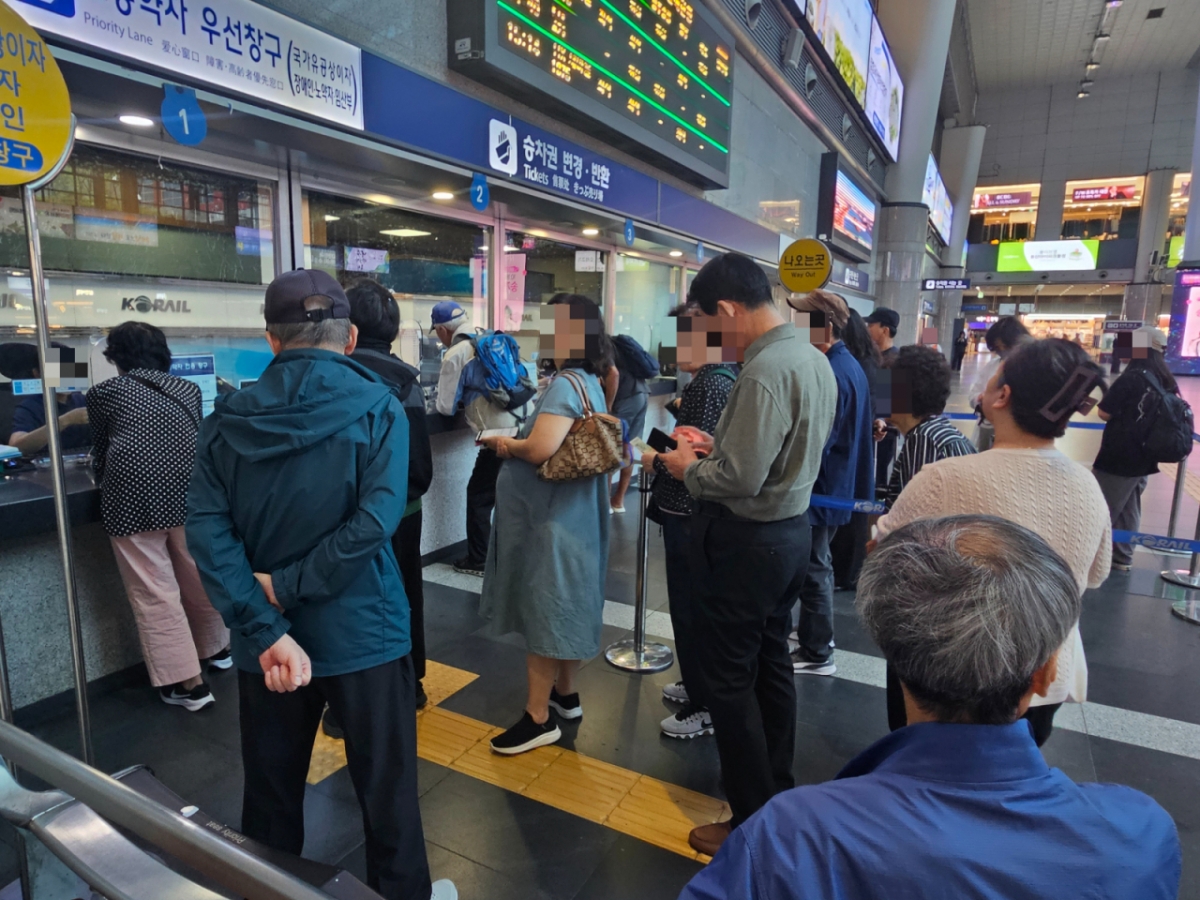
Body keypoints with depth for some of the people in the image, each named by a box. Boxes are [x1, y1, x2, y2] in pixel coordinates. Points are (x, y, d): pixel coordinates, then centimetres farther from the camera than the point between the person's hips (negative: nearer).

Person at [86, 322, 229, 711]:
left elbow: (100, 453, 17)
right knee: (199, 580, 20)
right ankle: (217, 649, 39)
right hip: (189, 495, 4)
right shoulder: (188, 390, 15)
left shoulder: (104, 393, 9)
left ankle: (188, 682, 6)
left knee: (154, 594, 3)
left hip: (134, 501, -3)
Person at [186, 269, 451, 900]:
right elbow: (375, 523, -23)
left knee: (270, 794, 23)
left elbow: (208, 531, -12)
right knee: (386, 790, 15)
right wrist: (286, 589, -14)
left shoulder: (227, 420, -2)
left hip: (267, 643, 3)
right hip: (363, 634, -3)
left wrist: (266, 629, -17)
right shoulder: (378, 407, -11)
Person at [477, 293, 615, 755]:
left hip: (550, 520, -10)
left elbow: (540, 449, -33)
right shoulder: (588, 382, 9)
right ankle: (566, 695, 35)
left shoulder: (566, 384, -21)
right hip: (569, 516, 10)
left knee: (542, 612, 1)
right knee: (563, 608, 20)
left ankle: (539, 717, 15)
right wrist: (515, 441, 6)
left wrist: (507, 445, -14)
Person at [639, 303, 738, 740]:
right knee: (703, 605, 21)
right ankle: (701, 684, 38)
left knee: (690, 609, 3)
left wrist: (654, 461, -10)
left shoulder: (707, 386, -21)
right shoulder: (730, 377, 9)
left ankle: (704, 707, 17)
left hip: (690, 515, -10)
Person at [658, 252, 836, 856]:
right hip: (792, 527, 10)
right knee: (771, 663, 22)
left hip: (747, 539, -10)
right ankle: (779, 793, 40)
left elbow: (740, 480, -26)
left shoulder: (763, 371, -24)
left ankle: (753, 822, 20)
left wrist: (687, 468, -9)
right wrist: (716, 445, 11)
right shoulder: (813, 358, 7)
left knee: (730, 677, 5)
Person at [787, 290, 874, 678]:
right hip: (837, 484, 10)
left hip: (821, 487, -10)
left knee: (813, 567, 1)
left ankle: (816, 654, 13)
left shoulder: (831, 374, -23)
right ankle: (817, 630, 37)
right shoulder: (849, 365, 10)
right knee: (818, 563, 22)